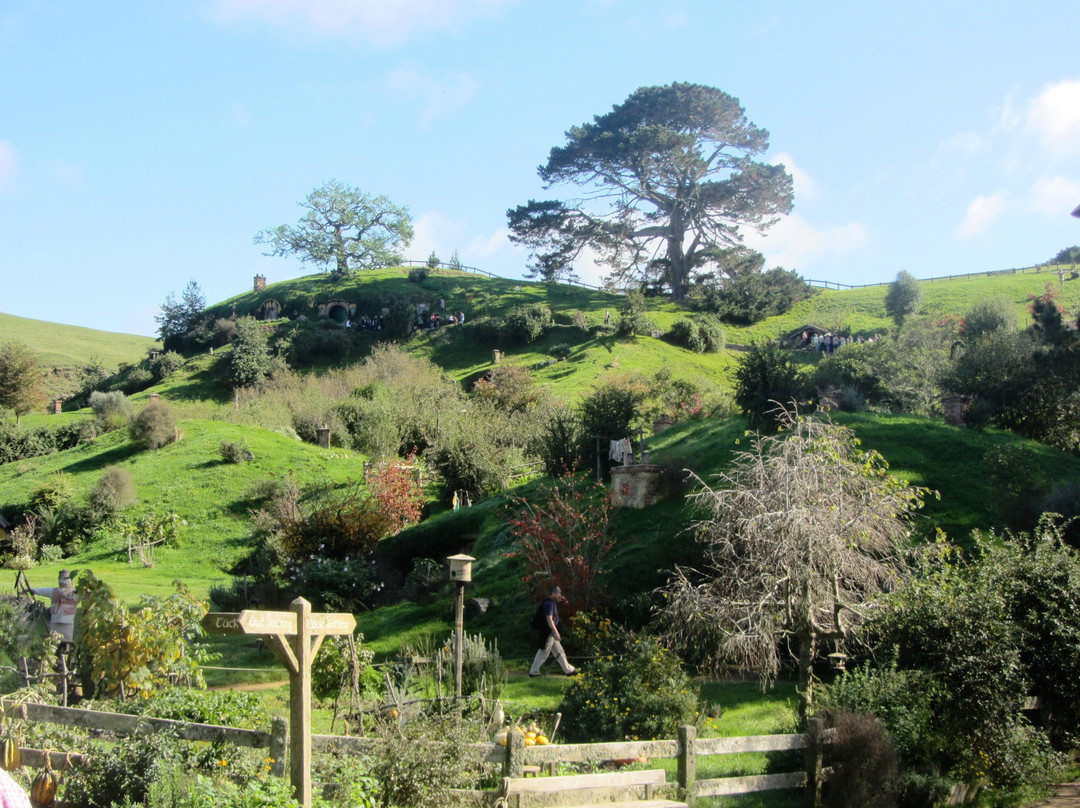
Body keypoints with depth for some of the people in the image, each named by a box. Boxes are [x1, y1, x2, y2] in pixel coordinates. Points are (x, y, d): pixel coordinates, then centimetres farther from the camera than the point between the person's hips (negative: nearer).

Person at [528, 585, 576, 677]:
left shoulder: (553, 602, 13)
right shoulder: (549, 604, -18)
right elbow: (549, 619, -27)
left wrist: (562, 601, 14)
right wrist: (556, 632, -33)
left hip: (551, 632, 10)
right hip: (547, 632, -10)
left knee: (559, 651, 15)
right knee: (543, 652, -4)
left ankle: (568, 669, 22)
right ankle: (533, 671, 3)